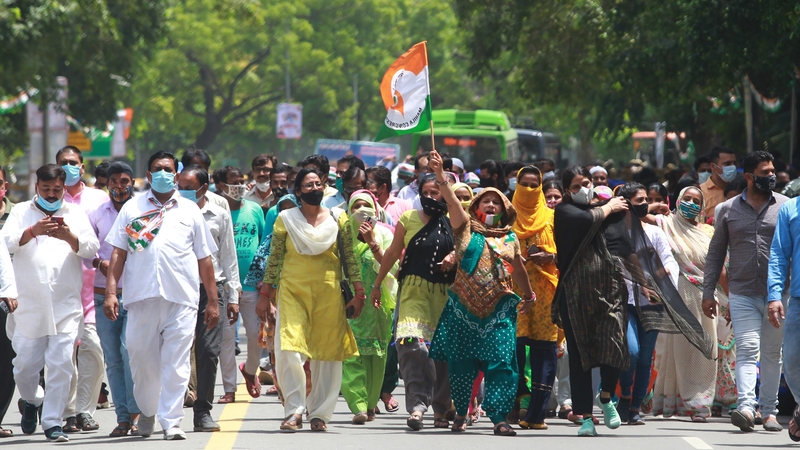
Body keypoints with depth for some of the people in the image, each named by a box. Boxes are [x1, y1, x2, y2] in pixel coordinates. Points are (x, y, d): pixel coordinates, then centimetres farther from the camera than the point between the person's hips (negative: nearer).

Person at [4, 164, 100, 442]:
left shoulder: (75, 214, 14)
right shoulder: (21, 212, 11)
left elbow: (92, 248, 2)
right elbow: (7, 242, -5)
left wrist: (70, 237, -19)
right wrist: (32, 231, -24)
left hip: (66, 304, 0)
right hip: (29, 302, 0)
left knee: (61, 364, -9)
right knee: (25, 364, 3)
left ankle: (53, 422, -3)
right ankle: (32, 401, 32)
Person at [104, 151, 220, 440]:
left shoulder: (190, 210, 15)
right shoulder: (132, 208, 14)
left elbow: (204, 258, 15)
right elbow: (118, 253, 10)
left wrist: (212, 301, 10)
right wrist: (110, 292, -1)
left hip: (181, 299, 0)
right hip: (141, 297, 1)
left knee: (176, 362, -6)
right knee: (141, 360, 5)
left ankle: (171, 421, -3)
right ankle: (147, 412, 26)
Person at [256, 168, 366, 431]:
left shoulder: (338, 220, 9)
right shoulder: (285, 219, 7)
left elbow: (349, 259, 10)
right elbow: (274, 259, 8)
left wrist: (359, 293, 3)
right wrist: (265, 296, 4)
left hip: (328, 294, 1)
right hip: (292, 291, -1)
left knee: (326, 354, 1)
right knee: (289, 350, -15)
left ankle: (319, 413, 10)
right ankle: (294, 411, -9)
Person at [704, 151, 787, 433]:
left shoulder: (785, 206, 5)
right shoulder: (729, 210, 7)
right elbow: (716, 252, 11)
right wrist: (708, 292, 6)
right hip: (742, 293, 0)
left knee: (772, 353, 7)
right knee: (747, 349, -12)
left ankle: (769, 410, 14)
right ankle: (746, 407, -23)